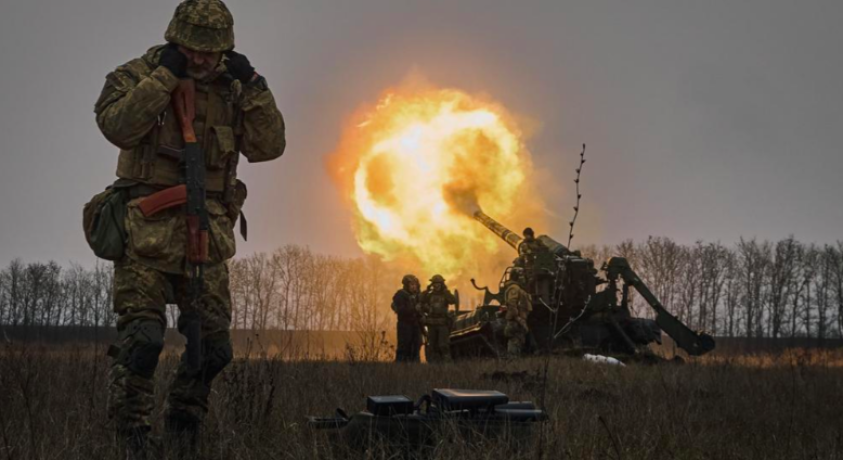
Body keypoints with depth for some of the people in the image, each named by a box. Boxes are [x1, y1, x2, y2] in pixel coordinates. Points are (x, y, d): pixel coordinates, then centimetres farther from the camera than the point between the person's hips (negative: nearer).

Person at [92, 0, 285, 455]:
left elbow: (268, 146, 3)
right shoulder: (137, 76, -1)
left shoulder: (230, 91, 11)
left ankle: (184, 426, 24)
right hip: (148, 227, -5)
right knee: (142, 333, -15)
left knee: (213, 342, 7)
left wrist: (252, 87, -7)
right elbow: (117, 125, -20)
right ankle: (129, 433, -7)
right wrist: (164, 76, -20)